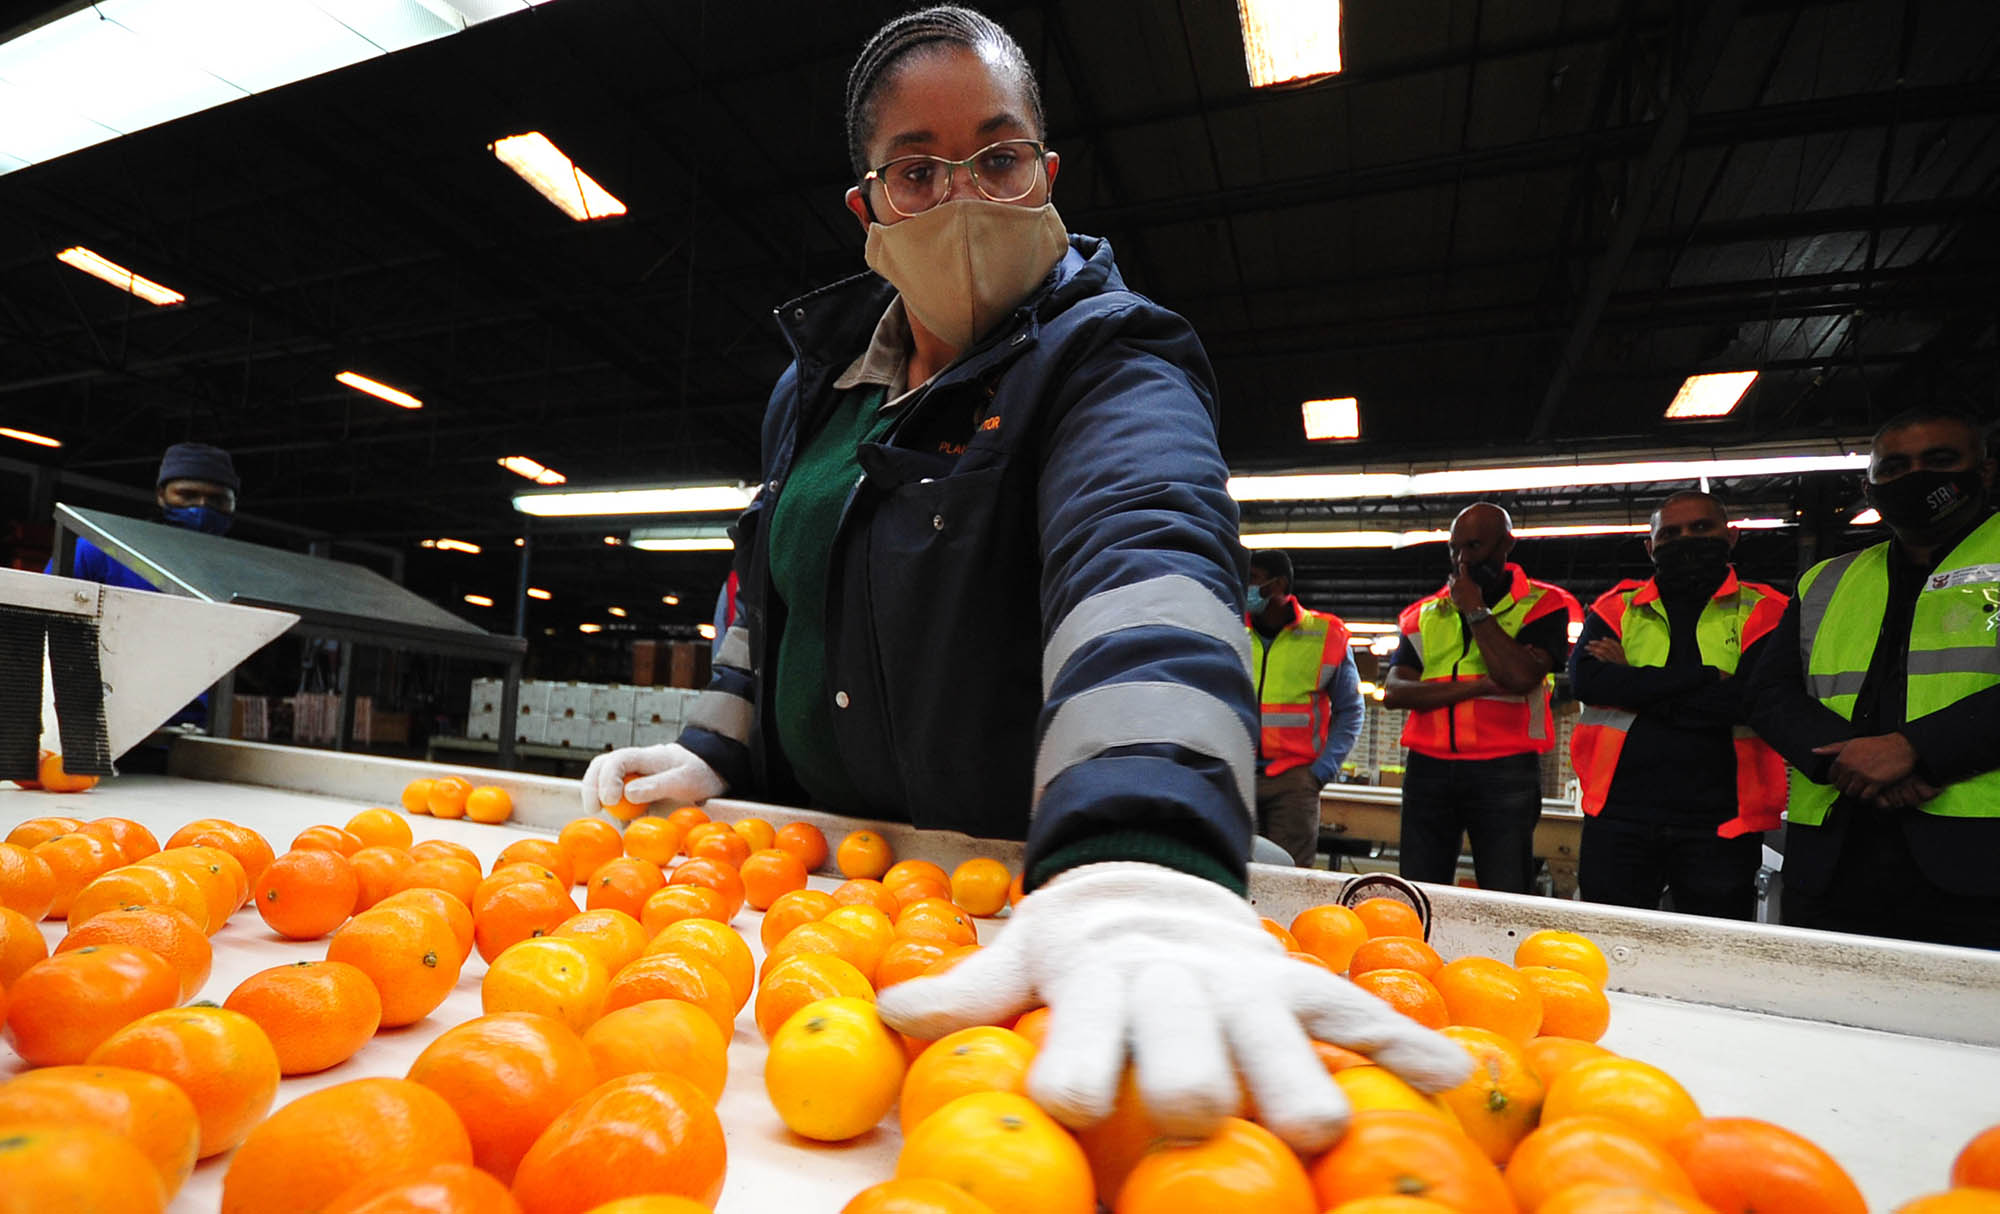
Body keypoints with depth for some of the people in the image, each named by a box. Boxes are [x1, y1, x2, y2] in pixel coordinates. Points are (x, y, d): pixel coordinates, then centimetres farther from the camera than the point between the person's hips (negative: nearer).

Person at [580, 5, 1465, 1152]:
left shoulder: (1111, 360, -16)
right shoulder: (817, 378, 6)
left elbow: (1144, 557, -38)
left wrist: (1135, 868, -55)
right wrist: (713, 751, 7)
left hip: (1018, 876, -5)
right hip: (812, 863, 6)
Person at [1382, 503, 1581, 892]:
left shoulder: (1543, 606, 4)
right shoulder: (1424, 613, 13)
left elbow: (1520, 677, -15)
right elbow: (1393, 692, 0)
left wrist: (1476, 611, -6)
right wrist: (1480, 686, -10)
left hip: (1505, 772, -3)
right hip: (1428, 769, 3)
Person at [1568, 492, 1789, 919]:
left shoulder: (1764, 611, 4)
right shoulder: (1617, 607, 9)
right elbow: (1584, 679, -10)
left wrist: (1634, 684, -8)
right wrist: (1707, 677, -12)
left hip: (1720, 824, -1)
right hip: (1618, 815, 1)